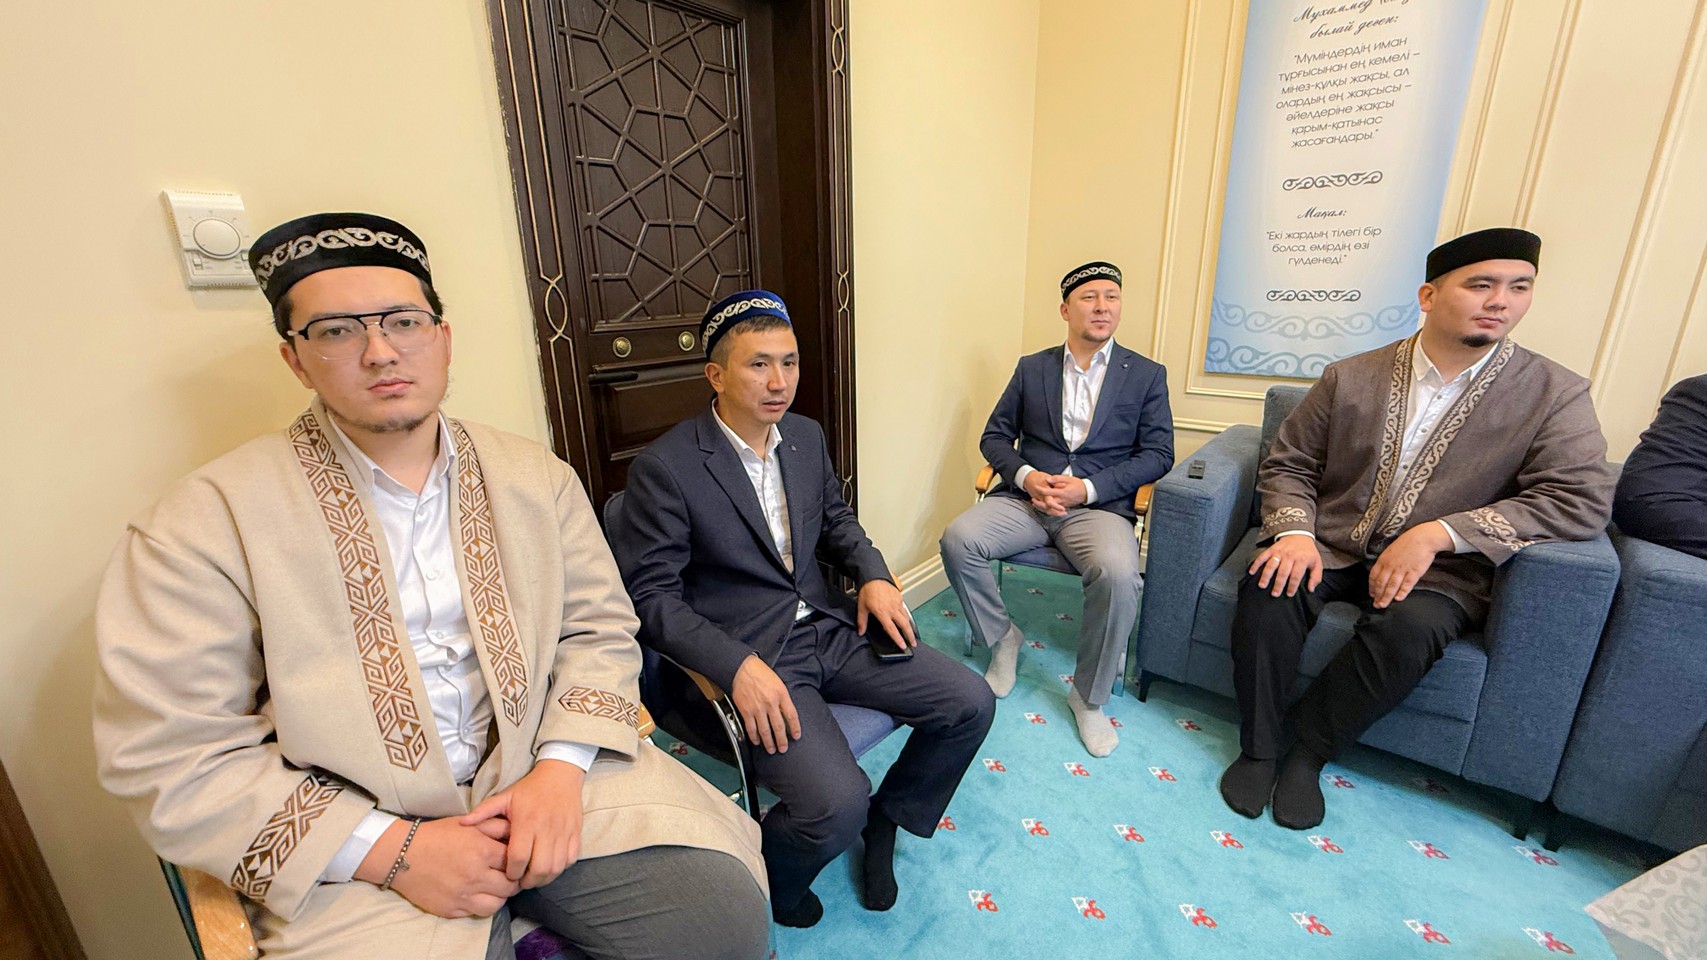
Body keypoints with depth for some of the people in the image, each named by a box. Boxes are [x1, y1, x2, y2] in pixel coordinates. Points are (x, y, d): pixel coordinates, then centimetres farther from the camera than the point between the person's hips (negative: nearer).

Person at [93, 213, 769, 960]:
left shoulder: (538, 477, 4)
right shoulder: (205, 521, -5)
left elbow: (598, 628, 3)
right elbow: (169, 758, -7)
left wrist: (561, 766, -12)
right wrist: (394, 850, -15)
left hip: (546, 777, 2)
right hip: (356, 847, -1)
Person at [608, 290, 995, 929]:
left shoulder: (807, 436, 7)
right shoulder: (664, 468, -14)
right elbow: (649, 594, -13)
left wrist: (872, 574, 1)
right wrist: (737, 665, -25)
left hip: (831, 628, 7)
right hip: (749, 656, -6)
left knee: (970, 705, -1)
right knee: (838, 804, -24)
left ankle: (885, 823, 25)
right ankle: (769, 875, 14)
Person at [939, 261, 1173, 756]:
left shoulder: (1147, 375, 10)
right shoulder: (1031, 368, 14)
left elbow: (1157, 454, 3)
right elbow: (994, 436, 12)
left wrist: (1087, 488, -12)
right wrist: (1025, 475, -10)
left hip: (1099, 505, -1)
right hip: (1026, 496, 2)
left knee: (1118, 573, -33)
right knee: (957, 539, -24)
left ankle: (1089, 695, -7)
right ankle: (1002, 637, 3)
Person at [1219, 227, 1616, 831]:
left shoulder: (1556, 394, 1)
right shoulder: (1351, 377, 3)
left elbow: (1581, 499, -10)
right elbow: (1287, 465, 4)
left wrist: (1437, 534, -22)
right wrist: (1295, 532, -17)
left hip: (1439, 570, 0)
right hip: (1329, 548, 1)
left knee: (1410, 626, -33)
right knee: (1269, 588, -29)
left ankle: (1305, 748, -10)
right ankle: (1258, 747, -10)